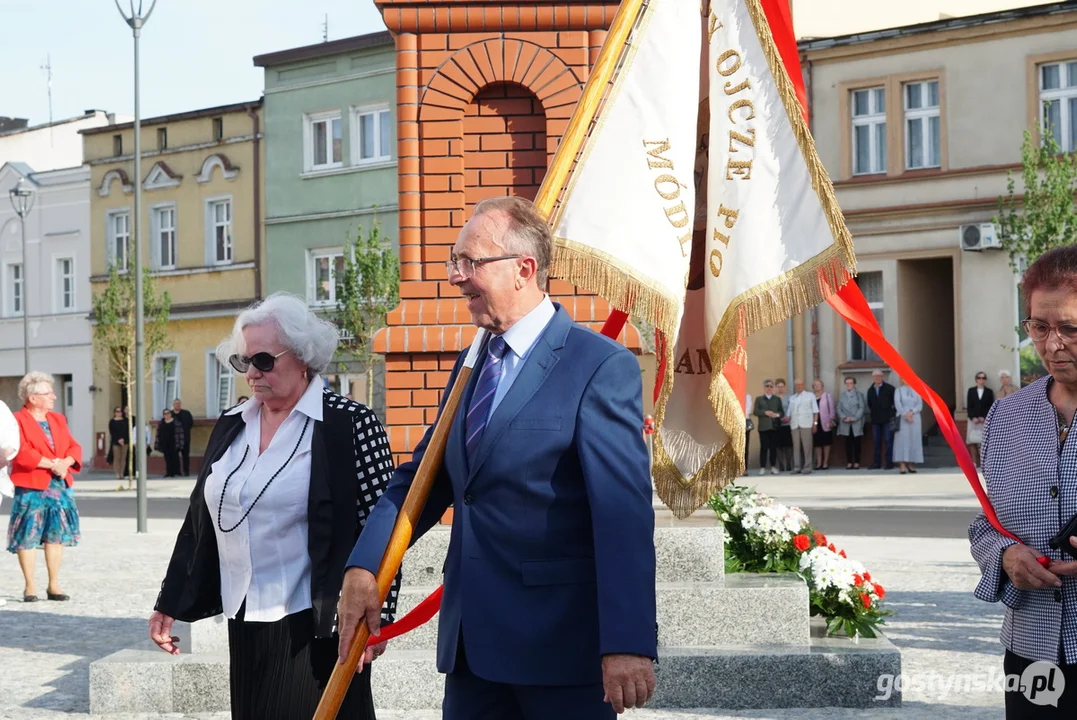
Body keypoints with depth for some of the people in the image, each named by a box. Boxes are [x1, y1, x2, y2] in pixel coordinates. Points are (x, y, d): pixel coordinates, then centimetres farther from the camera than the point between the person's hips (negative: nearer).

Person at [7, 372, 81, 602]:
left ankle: (54, 585, 16)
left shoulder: (57, 420, 17)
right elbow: (21, 453, -17)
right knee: (27, 537, -4)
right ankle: (30, 586, 5)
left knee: (56, 535, 8)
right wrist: (51, 464, -18)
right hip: (31, 488, -6)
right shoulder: (18, 421, -5)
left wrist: (66, 462, -10)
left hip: (60, 486, 6)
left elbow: (74, 447, 11)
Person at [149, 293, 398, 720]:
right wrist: (171, 604, 15)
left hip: (317, 625, -6)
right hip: (245, 625, 6)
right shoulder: (232, 426, 10)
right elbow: (200, 520, 16)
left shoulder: (349, 424, -8)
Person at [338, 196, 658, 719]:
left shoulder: (602, 367, -11)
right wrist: (363, 566, -2)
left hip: (558, 641, -7)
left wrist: (628, 643, -26)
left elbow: (625, 512, -19)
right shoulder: (470, 366, 14)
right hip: (472, 639, 7)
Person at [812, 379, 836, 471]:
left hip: (825, 423, -2)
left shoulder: (828, 396, 3)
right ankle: (819, 463, 10)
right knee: (817, 444, 4)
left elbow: (832, 409, 1)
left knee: (826, 443, 3)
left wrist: (831, 420, -7)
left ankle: (825, 462, 9)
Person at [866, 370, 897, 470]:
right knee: (877, 442, 7)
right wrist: (871, 414, 12)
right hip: (875, 420, 4)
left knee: (889, 441, -4)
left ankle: (889, 462, -1)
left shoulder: (889, 388, -2)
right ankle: (876, 463, 10)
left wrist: (893, 414, -4)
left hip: (887, 419, -4)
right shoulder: (870, 390, 11)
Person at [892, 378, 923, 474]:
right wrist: (905, 415, -18)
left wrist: (911, 412, -14)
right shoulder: (898, 390, 6)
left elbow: (920, 405, 3)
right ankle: (902, 465, -13)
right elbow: (897, 404, -6)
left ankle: (911, 464, 3)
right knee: (902, 440, -9)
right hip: (902, 419, -2)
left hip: (915, 418, 2)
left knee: (914, 441, -1)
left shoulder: (916, 390, 11)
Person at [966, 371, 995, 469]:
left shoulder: (989, 392, 9)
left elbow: (990, 407, 1)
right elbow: (968, 406, 4)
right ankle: (975, 463, -3)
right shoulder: (971, 391, 11)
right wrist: (973, 417, -10)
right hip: (973, 419, 1)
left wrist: (983, 417, -11)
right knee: (972, 442, -5)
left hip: (985, 420, -1)